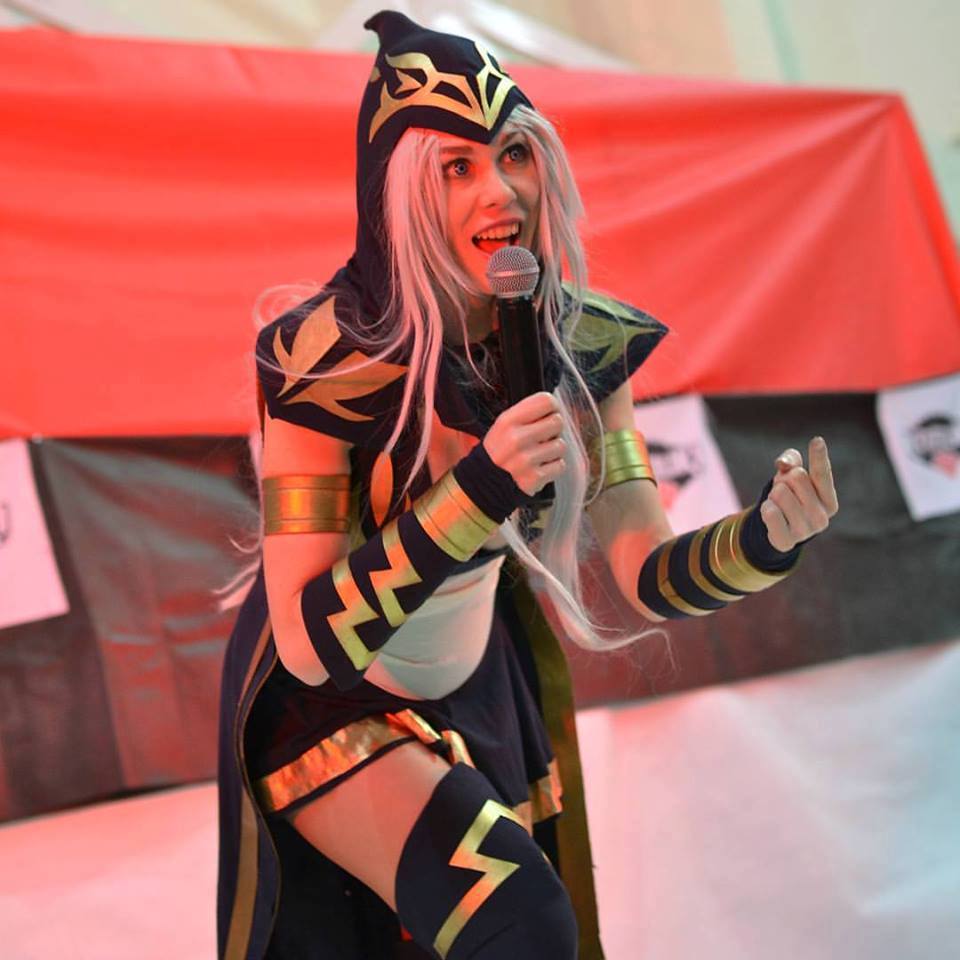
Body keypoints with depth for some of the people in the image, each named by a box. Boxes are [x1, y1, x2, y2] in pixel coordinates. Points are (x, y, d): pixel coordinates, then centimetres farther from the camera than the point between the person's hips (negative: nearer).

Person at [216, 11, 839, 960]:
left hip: (478, 697, 5)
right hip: (325, 706, -5)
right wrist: (481, 489, -39)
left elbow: (648, 573, -12)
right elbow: (309, 640, -29)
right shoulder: (327, 358, -28)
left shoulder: (579, 340, -14)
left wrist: (766, 539, -33)